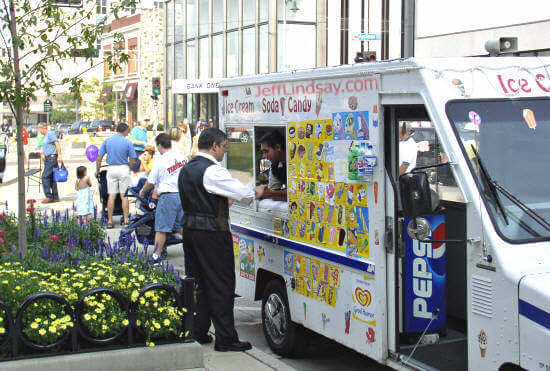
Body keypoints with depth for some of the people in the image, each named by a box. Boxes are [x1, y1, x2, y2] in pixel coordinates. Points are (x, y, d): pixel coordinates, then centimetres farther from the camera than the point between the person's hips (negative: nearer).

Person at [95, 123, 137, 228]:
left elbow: (99, 158, 2)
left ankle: (110, 221, 5)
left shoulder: (106, 141, 3)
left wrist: (97, 170, 12)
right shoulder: (128, 142, -4)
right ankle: (126, 220, 5)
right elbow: (133, 161, -4)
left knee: (111, 196, 5)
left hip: (111, 169, 2)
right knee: (124, 196, 4)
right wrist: (129, 169, 14)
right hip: (124, 169, -2)